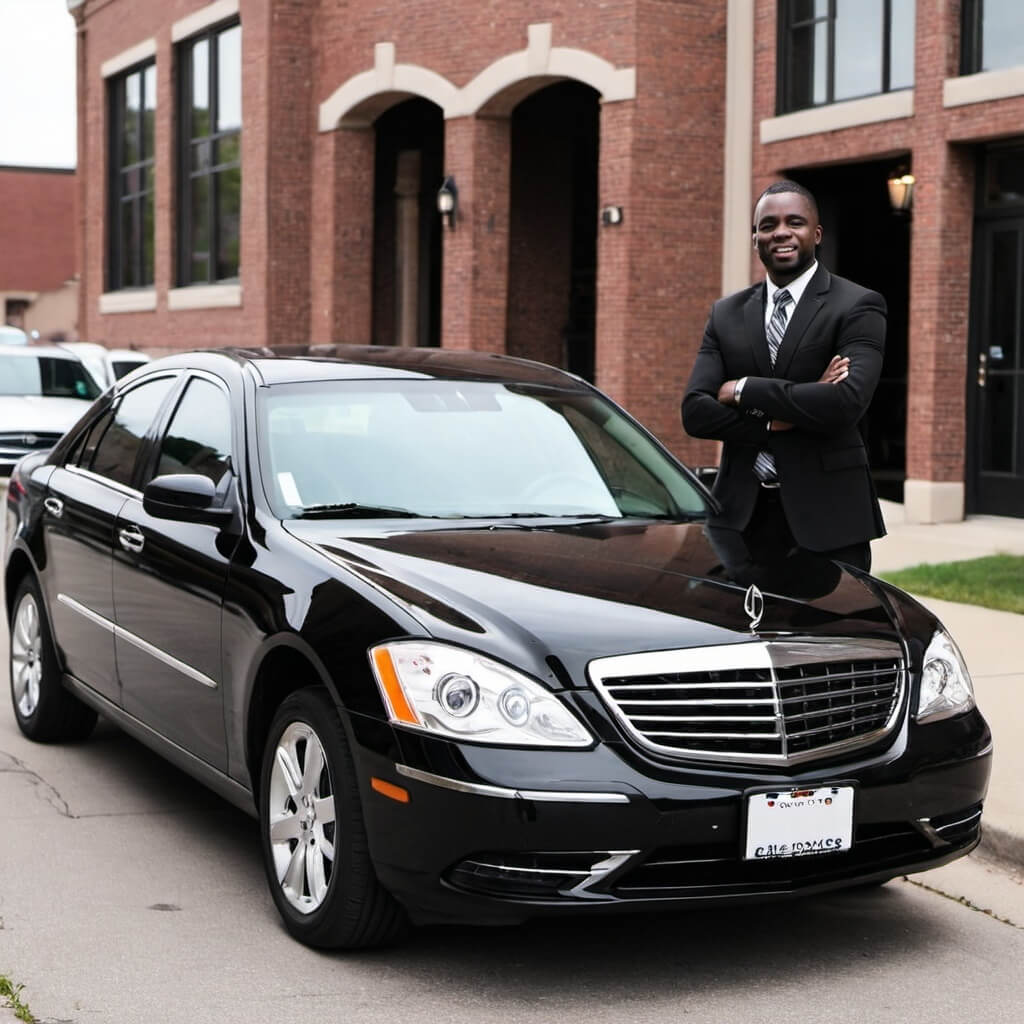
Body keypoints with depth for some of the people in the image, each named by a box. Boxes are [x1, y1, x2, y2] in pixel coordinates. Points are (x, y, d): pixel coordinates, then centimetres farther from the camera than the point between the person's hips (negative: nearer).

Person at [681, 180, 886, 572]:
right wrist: (779, 419, -12)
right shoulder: (726, 314, 13)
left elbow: (846, 402, -17)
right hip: (741, 515, 3)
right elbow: (695, 411, 2)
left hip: (826, 519, -3)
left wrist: (744, 390, -9)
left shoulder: (858, 306, -1)